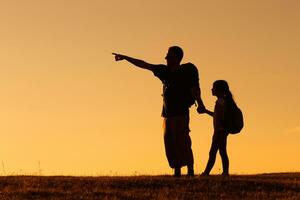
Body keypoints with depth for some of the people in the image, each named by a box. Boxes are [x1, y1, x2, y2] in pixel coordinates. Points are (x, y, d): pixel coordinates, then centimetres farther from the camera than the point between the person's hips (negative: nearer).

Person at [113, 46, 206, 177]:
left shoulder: (187, 71, -4)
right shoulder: (165, 71, 14)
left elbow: (194, 89, -14)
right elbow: (144, 65, 18)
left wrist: (200, 104, -29)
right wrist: (125, 58, 20)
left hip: (180, 113, -7)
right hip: (167, 114, 7)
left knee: (182, 143, -10)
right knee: (170, 143, 2)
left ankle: (190, 171, -6)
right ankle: (177, 171, 6)